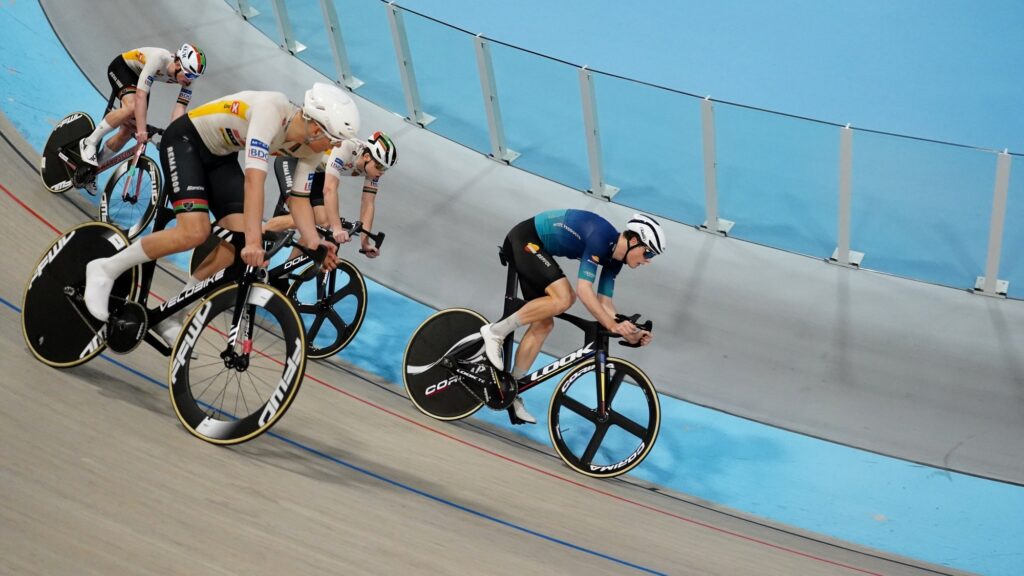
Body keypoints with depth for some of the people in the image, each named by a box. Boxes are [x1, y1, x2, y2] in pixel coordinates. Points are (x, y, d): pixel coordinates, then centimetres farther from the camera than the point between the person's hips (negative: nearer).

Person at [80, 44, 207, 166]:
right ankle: (90, 142, -18)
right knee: (131, 107, -33)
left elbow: (180, 108, -26)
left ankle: (97, 161, 19)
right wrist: (142, 131, -47)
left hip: (138, 76, 6)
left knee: (127, 131, -1)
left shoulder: (188, 76, -23)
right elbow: (140, 96, -43)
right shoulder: (159, 58, -40)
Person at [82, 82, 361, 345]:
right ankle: (106, 270, -6)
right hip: (186, 140, -7)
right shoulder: (272, 110, -36)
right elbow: (254, 179, -43)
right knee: (195, 232, -26)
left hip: (221, 156, 8)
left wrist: (313, 242, -25)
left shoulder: (311, 148, -13)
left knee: (240, 241, -8)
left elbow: (299, 198, -7)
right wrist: (254, 241, -48)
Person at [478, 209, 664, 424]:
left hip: (532, 248, 10)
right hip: (524, 239, -10)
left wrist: (630, 332, -6)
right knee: (563, 298, -27)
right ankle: (496, 331, -15)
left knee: (544, 324, 5)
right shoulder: (601, 238, -26)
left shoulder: (614, 257, 2)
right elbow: (584, 290, -30)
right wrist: (613, 326, -29)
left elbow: (604, 303, 5)